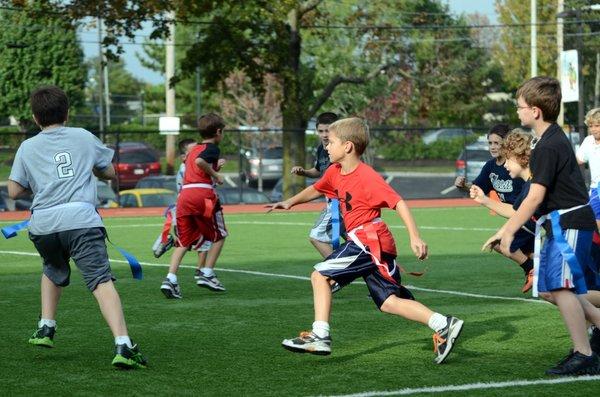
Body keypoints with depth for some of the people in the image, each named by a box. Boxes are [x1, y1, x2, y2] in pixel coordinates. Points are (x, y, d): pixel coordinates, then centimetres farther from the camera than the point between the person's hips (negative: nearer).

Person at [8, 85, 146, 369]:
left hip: (42, 224, 2)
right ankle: (122, 345, -28)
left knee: (53, 269, 33)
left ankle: (46, 328, 26)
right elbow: (109, 173, 24)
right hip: (80, 218, -2)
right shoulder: (84, 137, 16)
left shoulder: (27, 147, 16)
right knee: (101, 281, -13)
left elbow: (14, 191, 12)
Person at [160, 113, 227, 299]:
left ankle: (170, 278, -11)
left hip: (184, 193, 7)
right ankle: (207, 274, 8)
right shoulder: (212, 148, 1)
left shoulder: (193, 150, 25)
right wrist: (215, 174, -7)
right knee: (219, 235, 12)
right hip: (203, 193, -7)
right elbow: (199, 161, -18)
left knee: (183, 240, 6)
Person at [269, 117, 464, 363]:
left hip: (369, 240, -9)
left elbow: (398, 203, -18)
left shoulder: (367, 177, -14)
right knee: (388, 302, 3)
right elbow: (316, 190, 34)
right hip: (367, 241, 9)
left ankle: (320, 337, -9)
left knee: (320, 275, -8)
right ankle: (443, 325, -2)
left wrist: (415, 237, -24)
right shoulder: (335, 173, 12)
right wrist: (290, 202, 23)